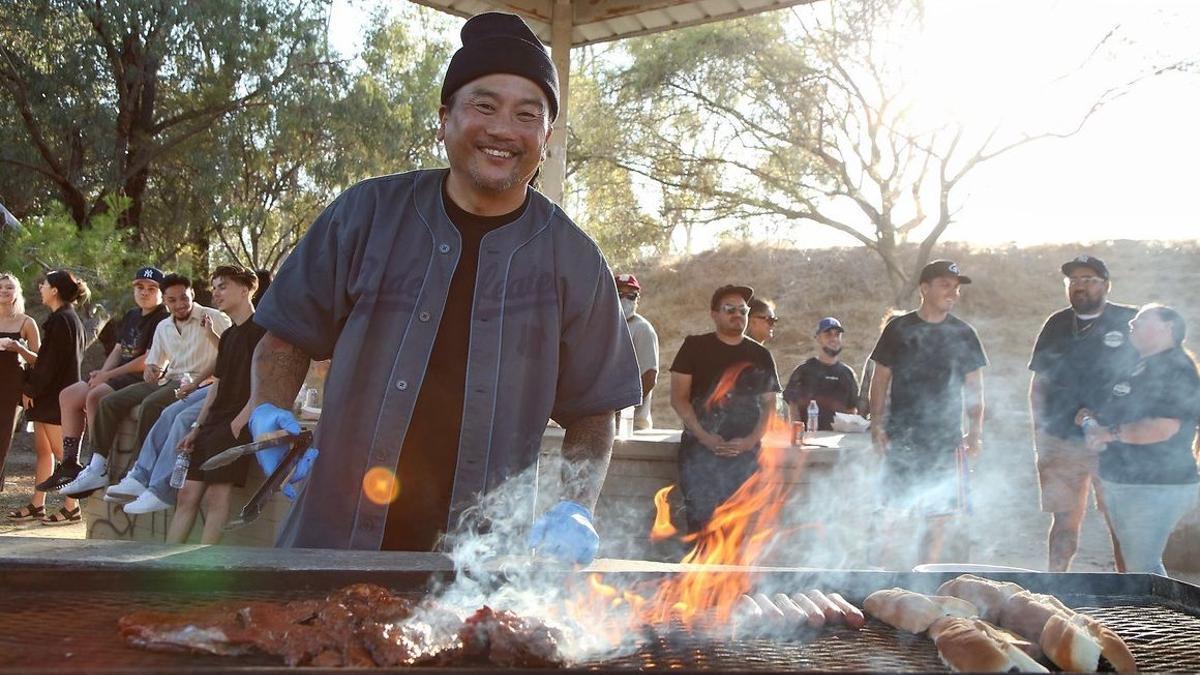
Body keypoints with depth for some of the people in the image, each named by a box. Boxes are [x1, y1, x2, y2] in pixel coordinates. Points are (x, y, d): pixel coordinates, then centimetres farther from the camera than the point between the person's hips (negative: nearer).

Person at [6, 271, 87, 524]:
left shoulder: (61, 320, -15)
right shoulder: (68, 318, 15)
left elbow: (50, 363, -18)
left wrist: (31, 390, -11)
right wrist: (20, 349, 20)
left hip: (57, 396, -10)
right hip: (50, 396, 10)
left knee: (62, 452, -5)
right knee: (42, 449, 13)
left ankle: (72, 508, 0)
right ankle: (37, 504, 18)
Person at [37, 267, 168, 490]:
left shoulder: (163, 320, -11)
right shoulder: (131, 316, 19)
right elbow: (118, 349, 20)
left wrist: (109, 375, -15)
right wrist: (102, 372, -1)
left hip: (144, 379, -10)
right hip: (121, 376, 10)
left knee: (95, 395, -30)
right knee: (68, 395, 5)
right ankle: (69, 463, 3)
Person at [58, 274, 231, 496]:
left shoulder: (214, 318, -3)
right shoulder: (163, 327, 20)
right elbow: (154, 362, 26)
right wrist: (150, 370, 2)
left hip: (195, 383, -8)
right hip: (167, 381, 8)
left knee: (151, 404, -33)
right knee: (109, 402, -4)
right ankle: (97, 468, -7)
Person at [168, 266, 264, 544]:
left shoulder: (260, 329, -5)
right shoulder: (228, 336, 22)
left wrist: (238, 423, -19)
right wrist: (197, 428, 16)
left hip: (238, 424, -9)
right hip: (214, 423, 9)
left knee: (216, 494, -14)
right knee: (187, 493, 3)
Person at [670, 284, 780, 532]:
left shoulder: (761, 356, 14)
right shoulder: (695, 347, 7)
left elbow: (769, 404, 12)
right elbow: (678, 397, 1)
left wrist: (750, 440, -6)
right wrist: (705, 438, -11)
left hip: (745, 453, 2)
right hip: (699, 450, -2)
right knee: (700, 522, -12)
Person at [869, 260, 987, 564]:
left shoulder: (963, 334, 7)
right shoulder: (899, 329, 3)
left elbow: (974, 388, 10)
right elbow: (880, 380, 5)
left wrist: (975, 432, -1)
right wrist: (876, 424, -5)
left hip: (945, 440, 2)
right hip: (901, 438, -2)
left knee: (938, 517, 4)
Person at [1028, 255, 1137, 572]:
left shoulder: (1129, 322, -1)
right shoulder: (1057, 325, 10)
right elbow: (1039, 383, 16)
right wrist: (1039, 429, 9)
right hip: (1062, 443, 3)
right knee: (1064, 522, 8)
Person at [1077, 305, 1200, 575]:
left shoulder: (1176, 368, -13)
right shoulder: (1139, 370, 16)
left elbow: (1163, 428, -25)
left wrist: (1111, 433, -17)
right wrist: (1093, 418, 10)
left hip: (1155, 487, -10)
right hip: (1123, 483, 10)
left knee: (1142, 568, -9)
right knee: (1136, 564, 16)